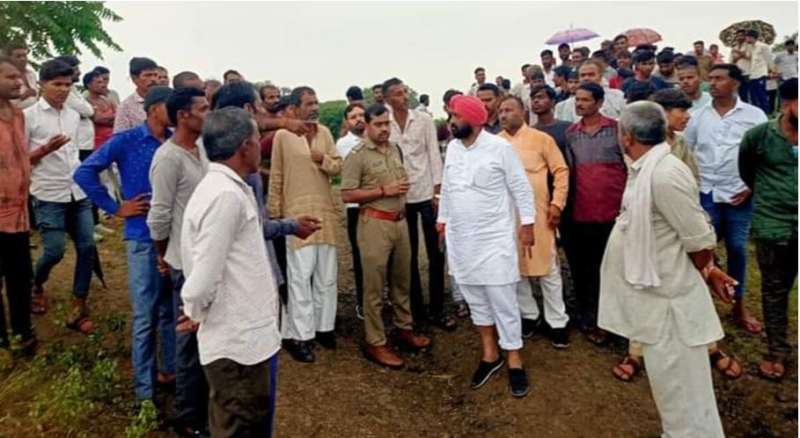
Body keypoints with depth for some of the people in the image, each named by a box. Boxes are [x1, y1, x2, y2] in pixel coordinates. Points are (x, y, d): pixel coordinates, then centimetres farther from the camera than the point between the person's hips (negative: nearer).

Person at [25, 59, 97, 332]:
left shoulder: (74, 115, 10)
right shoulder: (28, 116, -6)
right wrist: (46, 149, -19)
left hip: (79, 193, 5)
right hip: (49, 196, -5)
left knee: (87, 248, -1)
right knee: (55, 251, -6)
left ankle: (78, 310, 9)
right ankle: (36, 286, 29)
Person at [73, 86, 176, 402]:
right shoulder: (127, 141, -6)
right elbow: (84, 173, -5)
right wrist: (115, 208, -6)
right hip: (145, 237, -4)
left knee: (173, 310, 16)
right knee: (146, 317, 4)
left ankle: (171, 369, 33)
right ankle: (145, 387, 18)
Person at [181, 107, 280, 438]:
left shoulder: (227, 188, 11)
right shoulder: (226, 195, -22)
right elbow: (203, 279, -25)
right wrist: (197, 314, -7)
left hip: (248, 335, 9)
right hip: (238, 342, -9)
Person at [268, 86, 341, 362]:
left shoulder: (325, 132, 7)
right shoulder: (283, 135, -6)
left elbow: (338, 166, 8)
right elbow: (275, 178, -4)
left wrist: (323, 159, -13)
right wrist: (274, 213, -4)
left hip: (325, 212, 5)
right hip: (297, 214, -5)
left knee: (326, 274, 12)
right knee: (301, 275, -3)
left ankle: (323, 326, 27)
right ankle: (298, 336, 6)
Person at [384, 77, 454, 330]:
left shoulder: (424, 120, 2)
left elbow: (434, 155, 0)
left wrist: (437, 189, -7)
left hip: (426, 193, 0)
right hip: (400, 197, 0)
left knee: (436, 253, 3)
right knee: (409, 256, 8)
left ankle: (437, 310, 13)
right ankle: (417, 310, 19)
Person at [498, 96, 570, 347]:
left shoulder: (541, 139, -2)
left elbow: (561, 171, 0)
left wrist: (557, 203, -7)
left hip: (537, 213, -2)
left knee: (548, 269, 5)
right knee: (515, 268, 12)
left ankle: (557, 322, 18)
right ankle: (529, 315, 29)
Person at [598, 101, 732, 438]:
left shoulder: (664, 174, -24)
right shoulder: (646, 170, 6)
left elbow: (700, 240, -20)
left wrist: (706, 274, -2)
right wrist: (707, 271, 14)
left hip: (668, 300, -10)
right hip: (656, 295, 10)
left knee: (680, 390, 6)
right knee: (671, 383, 24)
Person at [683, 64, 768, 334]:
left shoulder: (754, 115, 0)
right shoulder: (698, 116, 4)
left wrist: (751, 187, -7)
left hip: (740, 195, -1)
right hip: (705, 193, 1)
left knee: (737, 249, 7)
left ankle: (739, 306, 23)